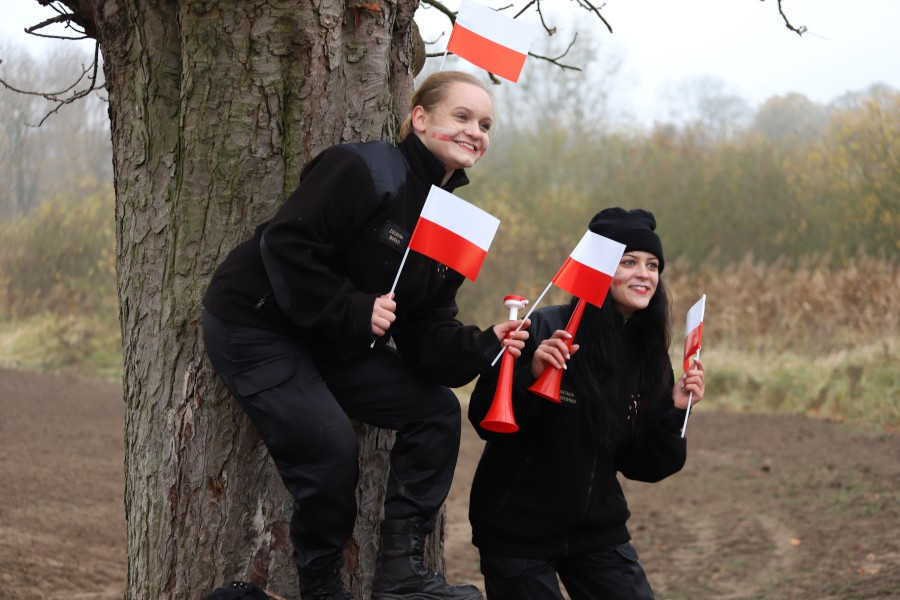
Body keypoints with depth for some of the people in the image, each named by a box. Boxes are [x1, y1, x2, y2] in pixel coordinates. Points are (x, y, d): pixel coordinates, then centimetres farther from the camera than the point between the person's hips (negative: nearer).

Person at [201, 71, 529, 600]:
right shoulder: (366, 170, -19)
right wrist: (352, 310, -28)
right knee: (330, 449, -22)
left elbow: (425, 332, 1)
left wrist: (483, 346, -16)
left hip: (334, 346, 9)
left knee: (438, 411, -1)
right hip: (256, 325, -9)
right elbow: (287, 244, -27)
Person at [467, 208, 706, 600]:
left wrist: (674, 410, -11)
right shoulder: (545, 330, -16)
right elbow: (484, 420, -17)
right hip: (518, 532, -5)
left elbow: (642, 467, 3)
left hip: (598, 530, 5)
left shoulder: (648, 356, 1)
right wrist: (531, 375, -32)